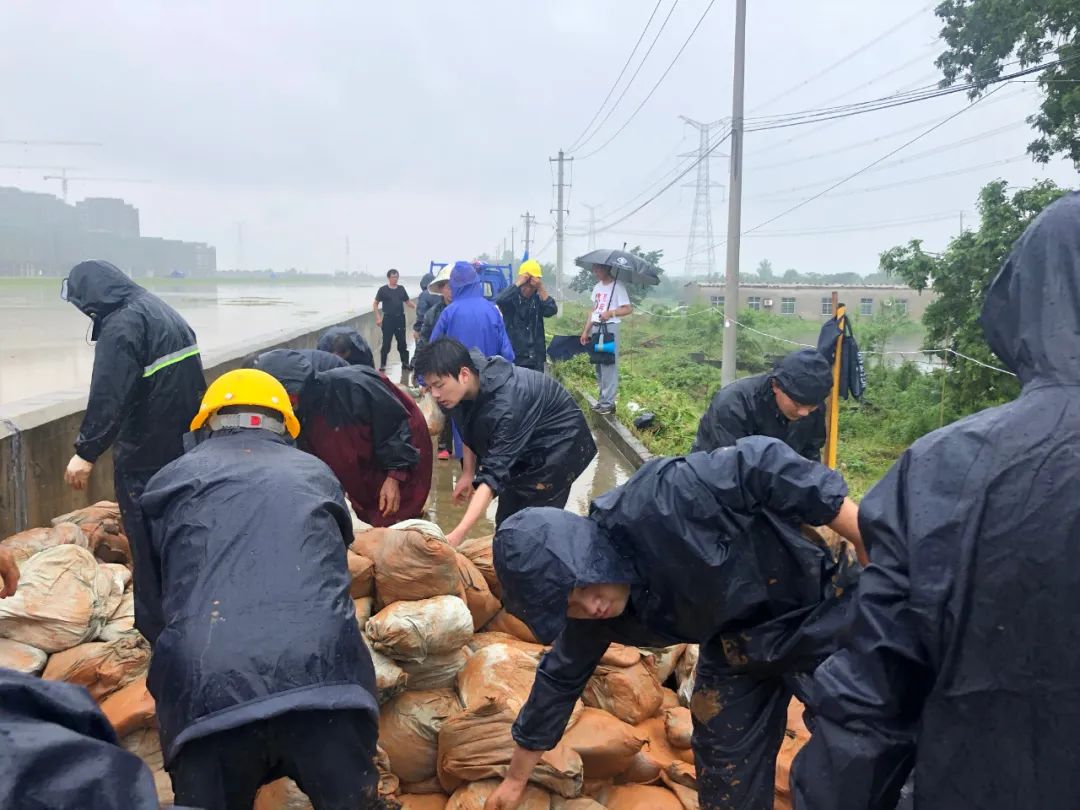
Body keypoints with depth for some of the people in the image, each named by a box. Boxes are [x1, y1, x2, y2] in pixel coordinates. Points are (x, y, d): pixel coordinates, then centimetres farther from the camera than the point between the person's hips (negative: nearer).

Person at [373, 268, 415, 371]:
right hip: (388, 319, -3)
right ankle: (382, 364, 7)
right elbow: (375, 304, 2)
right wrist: (378, 317, -8)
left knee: (402, 342, 7)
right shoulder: (383, 289, -2)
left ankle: (405, 363, 16)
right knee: (386, 343, -2)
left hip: (400, 318, 3)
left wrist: (416, 306, -4)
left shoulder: (401, 289, 9)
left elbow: (407, 302, 14)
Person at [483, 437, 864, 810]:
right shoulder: (593, 616, -12)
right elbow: (561, 678, 3)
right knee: (725, 779, 6)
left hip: (817, 606, -5)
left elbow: (762, 464, -32)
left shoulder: (659, 500, -36)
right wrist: (515, 779, 14)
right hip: (737, 645, 5)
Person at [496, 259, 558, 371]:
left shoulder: (538, 300, 6)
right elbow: (499, 301, -26)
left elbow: (552, 310, -13)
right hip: (513, 358, -3)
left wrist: (541, 288, -20)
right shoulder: (512, 298, -3)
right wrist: (518, 284, -22)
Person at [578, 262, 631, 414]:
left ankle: (609, 403, -5)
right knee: (599, 366, 11)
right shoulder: (597, 287, 14)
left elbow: (628, 309, -12)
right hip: (596, 329, 8)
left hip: (610, 329, -8)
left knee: (609, 366, -8)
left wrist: (610, 313, -25)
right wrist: (586, 331, 15)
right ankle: (602, 399, 18)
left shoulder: (617, 286, -8)